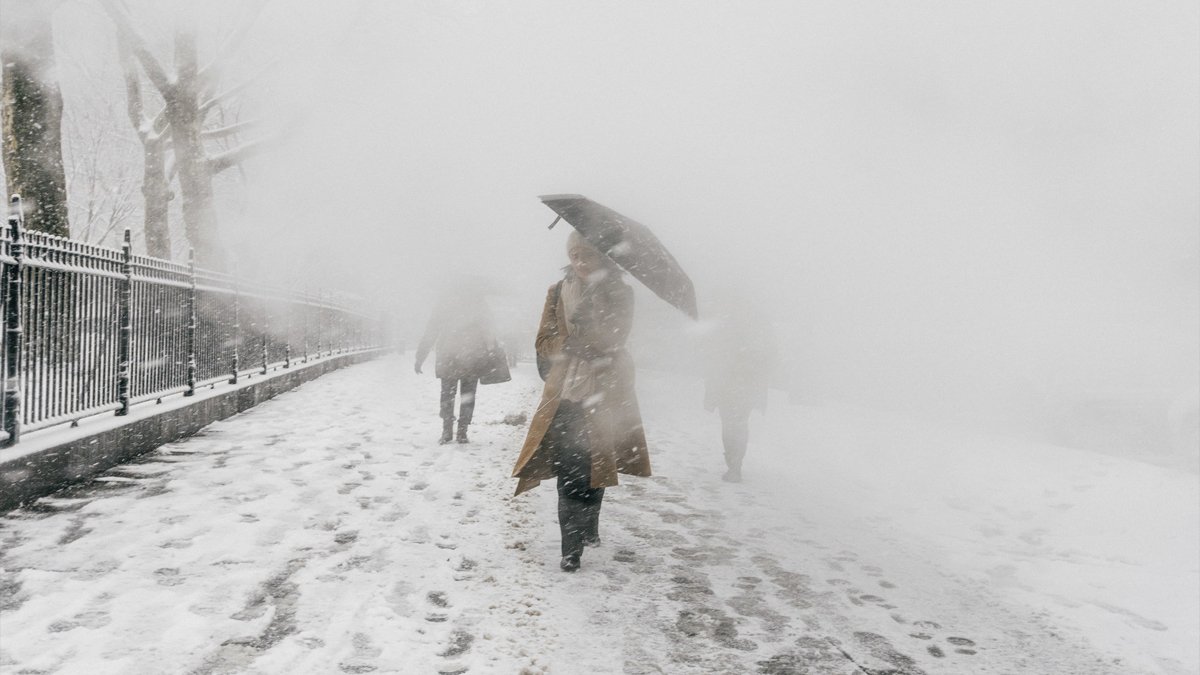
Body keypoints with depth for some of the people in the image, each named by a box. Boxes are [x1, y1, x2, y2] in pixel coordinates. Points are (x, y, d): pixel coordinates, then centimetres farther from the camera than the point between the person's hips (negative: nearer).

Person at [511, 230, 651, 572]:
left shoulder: (620, 293, 1)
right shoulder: (557, 293, 6)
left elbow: (611, 338, -12)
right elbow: (543, 344, 4)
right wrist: (572, 344, -14)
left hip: (604, 396, 0)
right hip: (565, 394, 1)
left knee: (596, 468, 9)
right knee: (569, 474, -5)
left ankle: (589, 526, 31)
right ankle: (572, 548, 4)